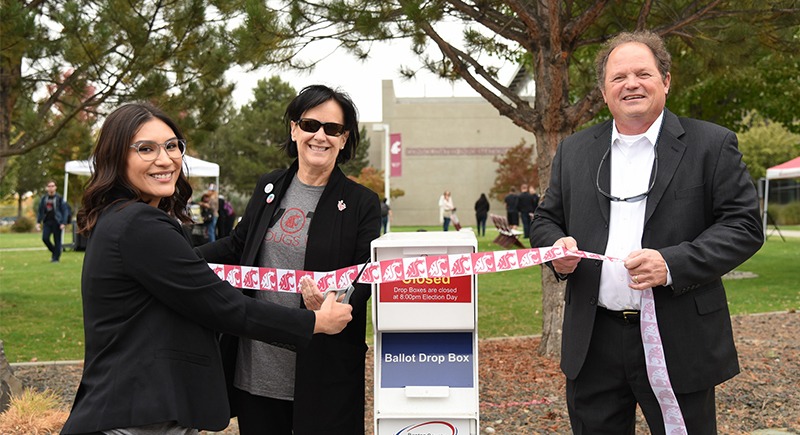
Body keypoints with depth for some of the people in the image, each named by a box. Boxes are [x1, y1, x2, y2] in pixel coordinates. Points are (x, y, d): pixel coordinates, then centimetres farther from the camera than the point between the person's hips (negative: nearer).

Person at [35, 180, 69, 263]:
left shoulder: (59, 198, -2)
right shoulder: (44, 198, 9)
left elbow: (65, 211, -4)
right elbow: (40, 211, 14)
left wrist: (63, 223, -11)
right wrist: (38, 222, 7)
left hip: (57, 222, -3)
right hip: (47, 222, 4)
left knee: (57, 240, -1)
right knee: (45, 238, -7)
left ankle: (56, 257, 8)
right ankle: (54, 251, 17)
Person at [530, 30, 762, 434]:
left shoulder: (711, 144, -1)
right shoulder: (574, 150, 10)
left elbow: (744, 225, -5)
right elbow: (546, 221, 16)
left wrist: (673, 264, -19)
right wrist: (557, 248, -8)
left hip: (679, 341, -3)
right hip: (593, 344, 3)